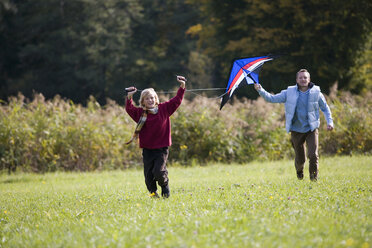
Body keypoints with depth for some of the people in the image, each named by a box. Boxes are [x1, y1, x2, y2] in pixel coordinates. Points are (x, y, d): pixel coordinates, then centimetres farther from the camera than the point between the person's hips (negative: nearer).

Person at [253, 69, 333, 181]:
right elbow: (272, 98, 3)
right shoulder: (289, 93, -1)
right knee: (300, 159, 8)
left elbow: (325, 108, 12)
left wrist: (329, 121, 1)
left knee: (313, 155, -16)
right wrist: (261, 91, -11)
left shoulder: (316, 93, -1)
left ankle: (314, 178, 2)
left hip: (311, 129, -1)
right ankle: (299, 172, 41)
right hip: (296, 130, 1)